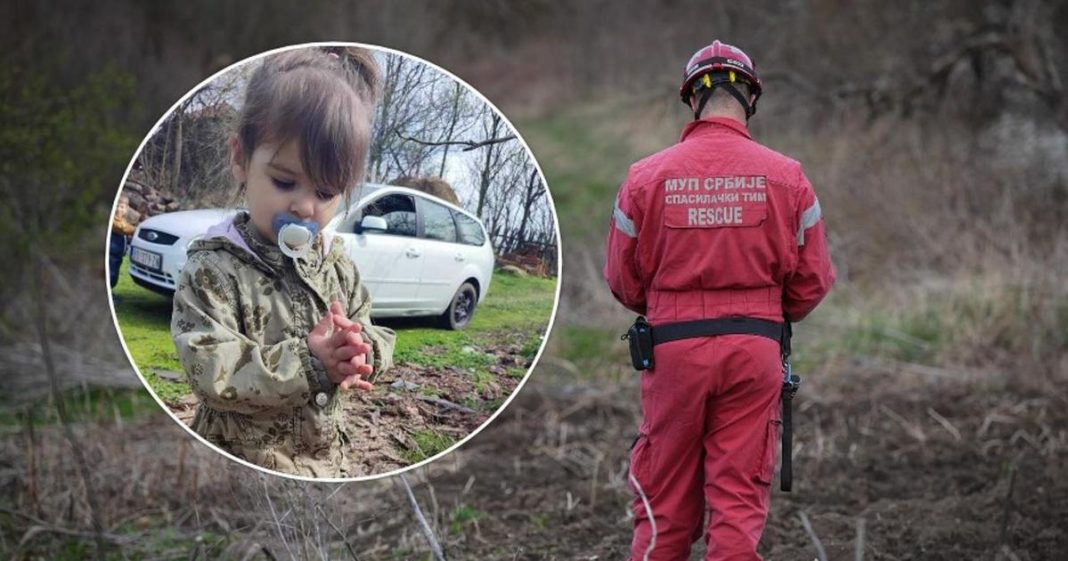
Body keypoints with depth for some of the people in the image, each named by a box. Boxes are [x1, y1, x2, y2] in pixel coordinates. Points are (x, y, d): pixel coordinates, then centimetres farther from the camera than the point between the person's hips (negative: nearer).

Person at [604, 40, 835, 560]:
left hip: (673, 349, 0)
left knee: (664, 502, 10)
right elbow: (812, 281, 2)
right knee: (740, 500, 5)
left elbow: (623, 280, 4)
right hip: (755, 352, 0)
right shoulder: (785, 176, -2)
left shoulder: (647, 176, -3)